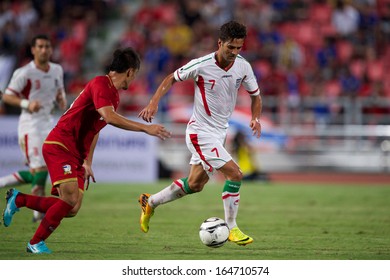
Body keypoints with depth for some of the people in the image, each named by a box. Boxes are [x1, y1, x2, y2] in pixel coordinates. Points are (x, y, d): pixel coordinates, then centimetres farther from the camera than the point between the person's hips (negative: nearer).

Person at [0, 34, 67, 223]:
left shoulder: (57, 70, 7)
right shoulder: (24, 73, -12)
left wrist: (62, 100, 2)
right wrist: (27, 104, -25)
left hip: (48, 122, 7)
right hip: (31, 124, -7)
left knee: (36, 174, 6)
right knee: (40, 171, -11)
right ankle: (40, 212, -4)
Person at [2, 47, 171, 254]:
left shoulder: (114, 96, 16)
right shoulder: (100, 84, -14)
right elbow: (109, 117, -30)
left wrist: (88, 162, 22)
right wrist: (145, 128, -29)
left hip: (76, 154, 10)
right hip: (59, 146, -10)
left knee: (72, 209, 0)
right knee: (70, 200, -22)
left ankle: (18, 199, 17)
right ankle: (36, 243, -6)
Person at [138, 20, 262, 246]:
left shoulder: (243, 67, -6)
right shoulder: (201, 65, -20)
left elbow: (255, 95, 9)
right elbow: (172, 78, -4)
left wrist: (256, 118, -10)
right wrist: (154, 103, -16)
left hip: (220, 132, 7)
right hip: (201, 132, -7)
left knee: (195, 184, 17)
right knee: (235, 174, -17)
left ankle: (150, 202, 36)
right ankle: (231, 228, -4)